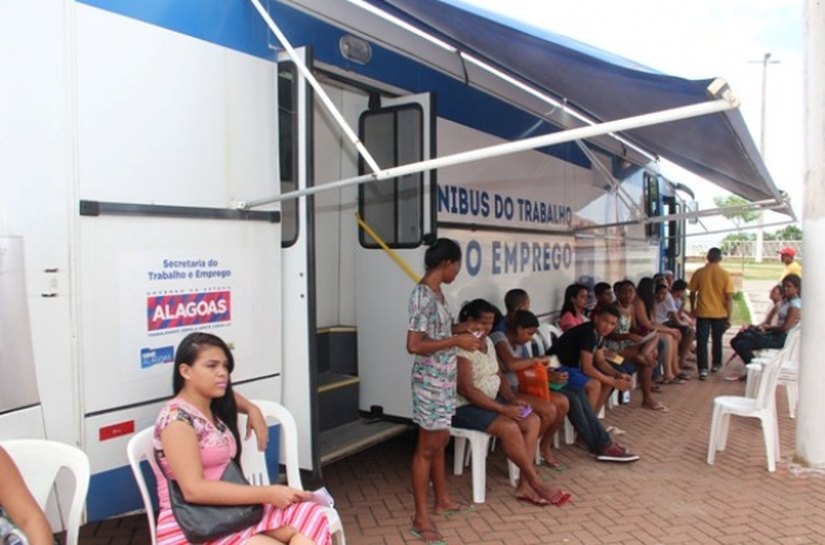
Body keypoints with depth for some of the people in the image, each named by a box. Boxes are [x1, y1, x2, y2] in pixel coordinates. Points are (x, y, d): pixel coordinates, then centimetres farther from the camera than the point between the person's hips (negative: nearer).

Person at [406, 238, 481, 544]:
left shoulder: (436, 292, 8)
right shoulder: (422, 295, -21)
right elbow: (414, 345, -26)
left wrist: (460, 329, 10)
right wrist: (456, 341, -22)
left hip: (445, 378, 9)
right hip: (430, 380, -9)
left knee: (440, 441, 21)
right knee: (427, 447, 0)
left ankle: (442, 500, 37)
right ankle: (420, 518, 12)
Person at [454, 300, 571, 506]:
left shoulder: (487, 342, 9)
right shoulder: (462, 347, -20)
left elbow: (498, 377, 14)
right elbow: (466, 390, -24)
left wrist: (513, 399, -5)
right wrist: (503, 409, -23)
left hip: (491, 400, 9)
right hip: (464, 407, -9)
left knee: (533, 420, -8)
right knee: (509, 428, -28)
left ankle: (524, 485, -9)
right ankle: (536, 483, -10)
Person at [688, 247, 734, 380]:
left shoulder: (699, 272, -5)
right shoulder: (725, 274, -7)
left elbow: (692, 293, 1)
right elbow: (729, 297, -8)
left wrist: (692, 309, 15)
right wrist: (729, 317, -2)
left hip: (703, 312, -1)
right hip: (720, 313, 1)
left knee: (702, 341, 0)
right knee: (717, 339, 20)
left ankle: (703, 369, -9)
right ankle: (716, 364, 34)